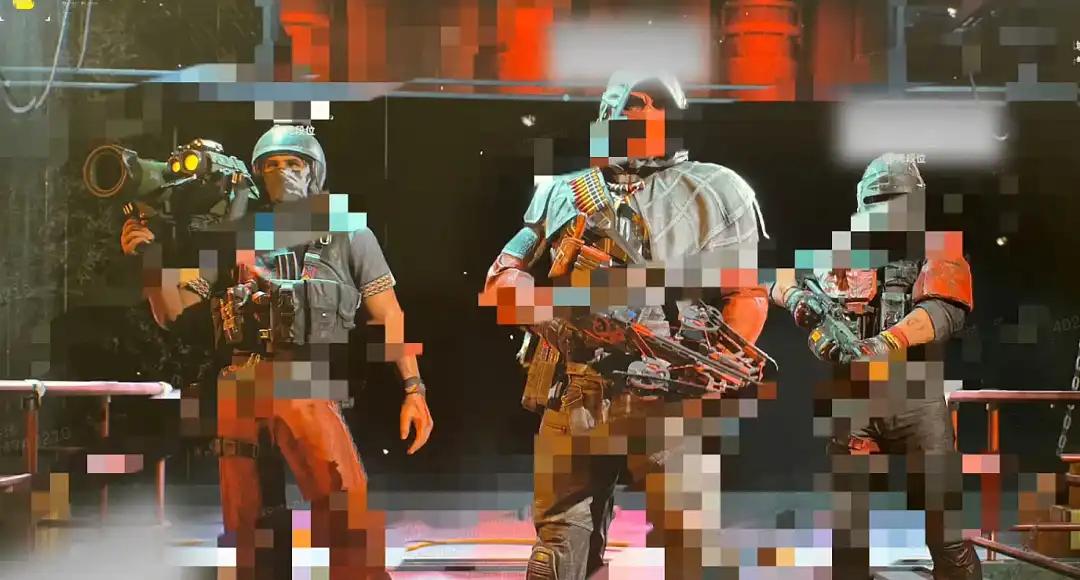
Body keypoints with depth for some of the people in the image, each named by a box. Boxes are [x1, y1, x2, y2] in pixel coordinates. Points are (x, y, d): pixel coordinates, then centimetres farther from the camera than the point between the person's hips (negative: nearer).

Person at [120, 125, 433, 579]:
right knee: (243, 520, 7)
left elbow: (389, 315, 6)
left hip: (307, 391, -3)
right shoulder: (238, 239, 17)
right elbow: (176, 313, 17)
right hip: (239, 391, 3)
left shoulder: (347, 233, 11)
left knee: (349, 516, -22)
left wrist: (414, 388, -6)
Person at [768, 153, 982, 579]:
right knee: (848, 528, 6)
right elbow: (783, 277, 11)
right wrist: (796, 295, -14)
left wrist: (885, 342, -28)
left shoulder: (937, 247, 6)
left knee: (948, 535, -6)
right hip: (851, 396, 2)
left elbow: (947, 310, -11)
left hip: (915, 397, -2)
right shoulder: (842, 248, 14)